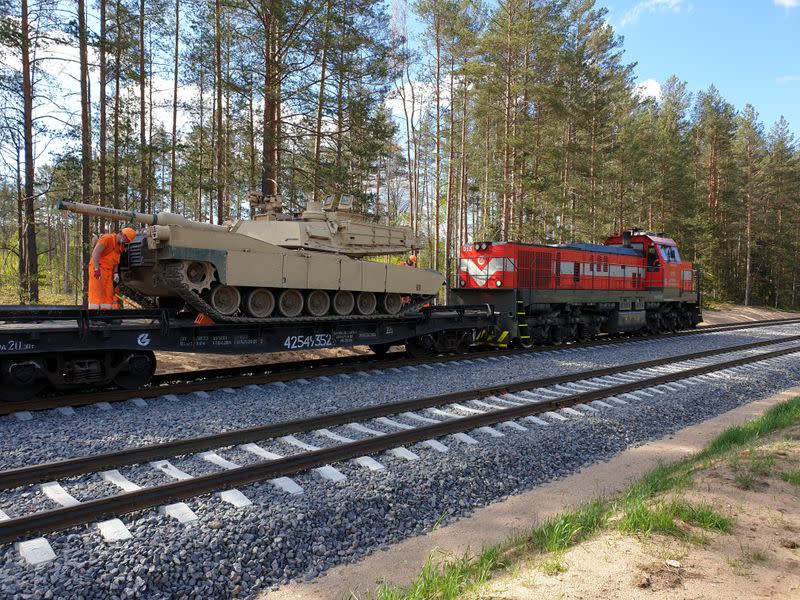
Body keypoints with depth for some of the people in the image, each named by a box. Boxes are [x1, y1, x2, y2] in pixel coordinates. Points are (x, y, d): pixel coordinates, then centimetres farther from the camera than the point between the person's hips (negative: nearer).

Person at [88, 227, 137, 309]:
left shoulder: (121, 246, 14)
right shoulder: (107, 238, -12)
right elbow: (95, 253, -19)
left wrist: (116, 273, 3)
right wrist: (97, 269, -26)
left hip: (108, 271, 8)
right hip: (98, 269, -8)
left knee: (108, 294, 5)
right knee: (96, 293, -12)